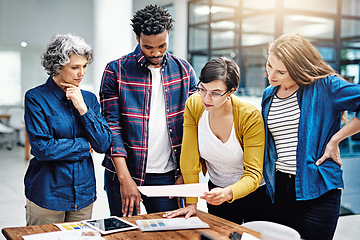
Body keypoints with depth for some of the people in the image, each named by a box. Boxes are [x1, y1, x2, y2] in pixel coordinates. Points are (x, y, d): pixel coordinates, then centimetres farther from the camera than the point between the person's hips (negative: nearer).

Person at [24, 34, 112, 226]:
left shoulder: (89, 98, 5)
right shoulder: (36, 98, -9)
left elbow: (103, 144, -4)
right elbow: (42, 148, -17)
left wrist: (83, 108, -13)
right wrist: (85, 145, -8)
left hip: (84, 193, 4)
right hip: (47, 194, -4)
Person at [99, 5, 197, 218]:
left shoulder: (184, 71, 4)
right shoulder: (116, 71, -4)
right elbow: (111, 126, -8)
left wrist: (185, 172, -1)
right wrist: (125, 178, -15)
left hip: (167, 174, 2)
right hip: (124, 171, -1)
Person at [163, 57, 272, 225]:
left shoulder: (250, 116, -26)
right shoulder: (193, 105, -16)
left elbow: (253, 174, -27)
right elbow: (189, 158, -11)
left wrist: (228, 193, -46)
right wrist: (191, 203, -13)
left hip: (254, 193, -3)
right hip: (217, 190, 3)